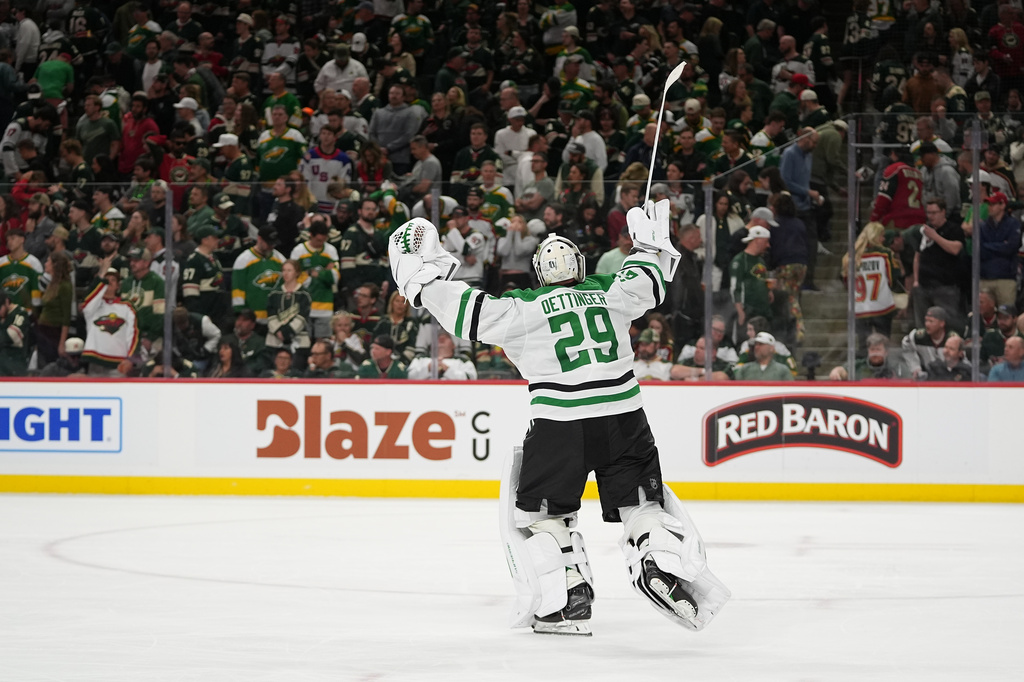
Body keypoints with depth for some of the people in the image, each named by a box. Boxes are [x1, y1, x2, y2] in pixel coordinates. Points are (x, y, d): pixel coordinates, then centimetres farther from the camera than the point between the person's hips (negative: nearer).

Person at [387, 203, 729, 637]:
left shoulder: (524, 308, 0)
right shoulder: (608, 293, 12)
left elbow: (472, 313, -4)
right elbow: (647, 284, 28)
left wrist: (422, 277, 5)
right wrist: (652, 244, 47)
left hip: (561, 423, -3)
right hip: (624, 417, 3)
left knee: (540, 511, 11)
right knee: (640, 503, 14)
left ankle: (571, 598, 2)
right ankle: (662, 568, -10)